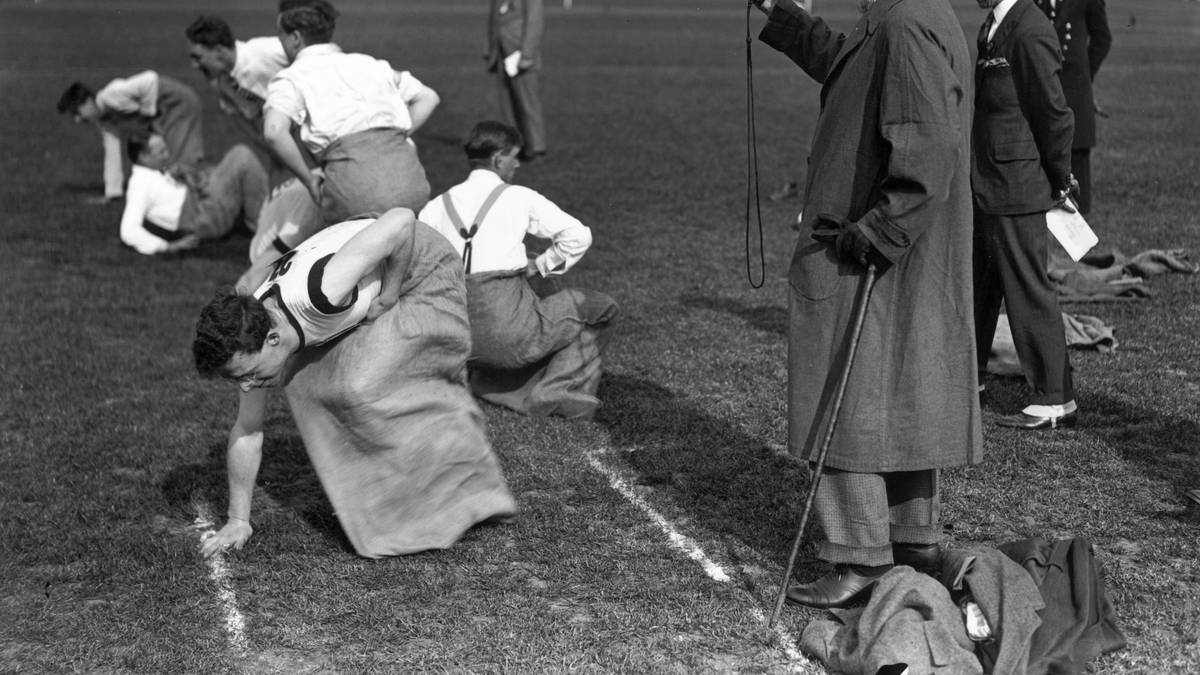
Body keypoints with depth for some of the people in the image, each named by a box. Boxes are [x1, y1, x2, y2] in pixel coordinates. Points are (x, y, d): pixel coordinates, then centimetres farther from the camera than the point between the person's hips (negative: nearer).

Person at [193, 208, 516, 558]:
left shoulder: (316, 296, -42)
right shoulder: (250, 338, -16)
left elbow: (401, 221, -38)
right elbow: (246, 430, -4)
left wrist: (387, 299, -26)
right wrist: (238, 520, -2)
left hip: (421, 273, -7)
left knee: (366, 385, -22)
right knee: (305, 383, -9)